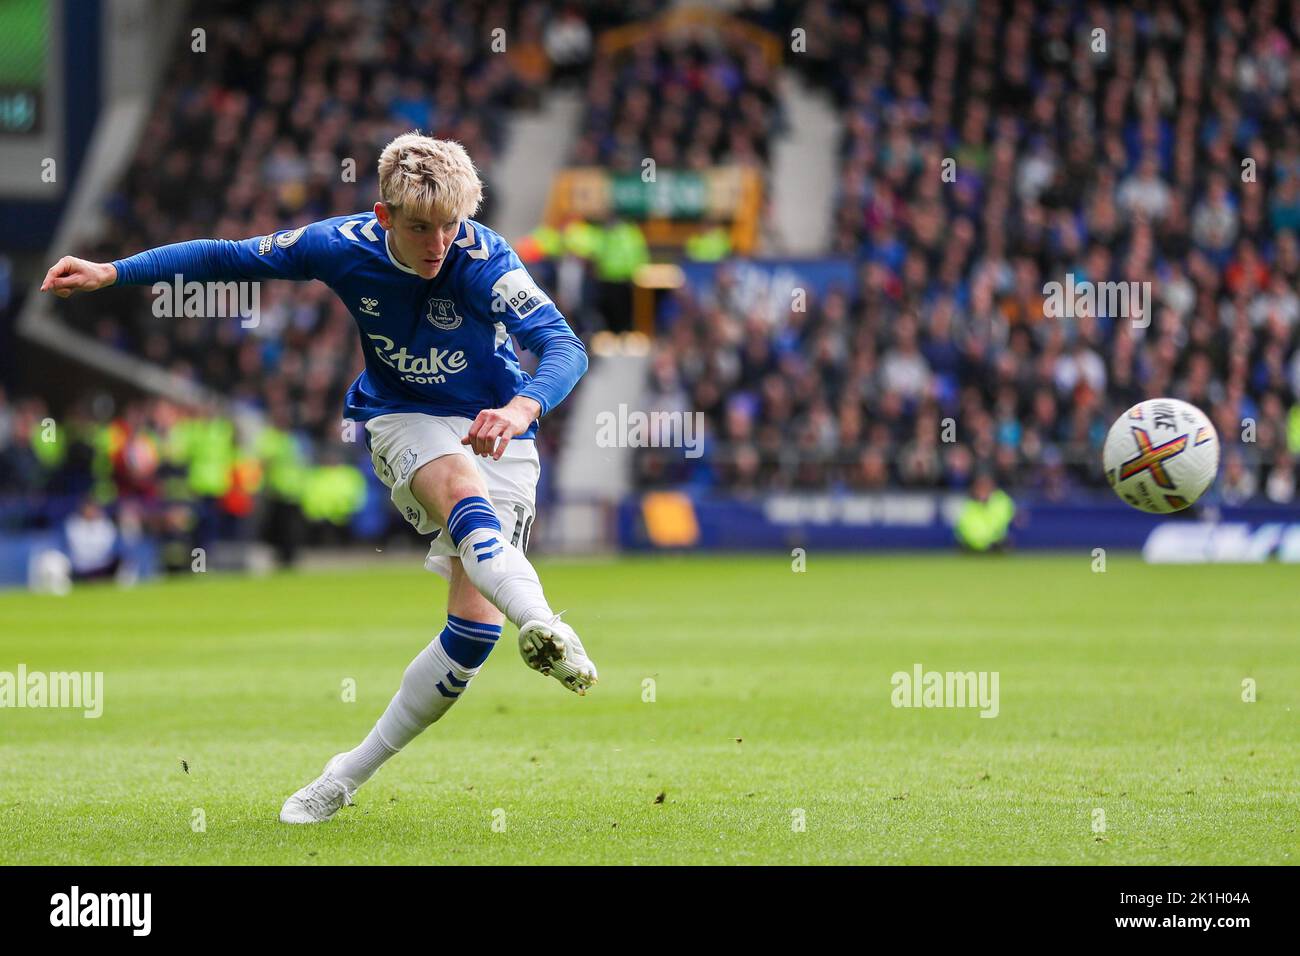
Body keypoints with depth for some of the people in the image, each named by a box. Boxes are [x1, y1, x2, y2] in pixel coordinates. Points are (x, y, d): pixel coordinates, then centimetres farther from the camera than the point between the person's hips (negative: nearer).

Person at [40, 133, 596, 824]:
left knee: (475, 626, -13)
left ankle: (348, 775, 1)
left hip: (497, 433, -1)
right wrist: (110, 273, -5)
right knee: (466, 489, -37)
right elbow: (226, 258, -1)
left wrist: (522, 408, -55)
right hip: (405, 421, 1)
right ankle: (541, 623, -65)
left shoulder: (484, 261, -23)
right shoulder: (343, 246, -14)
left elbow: (565, 347, -34)